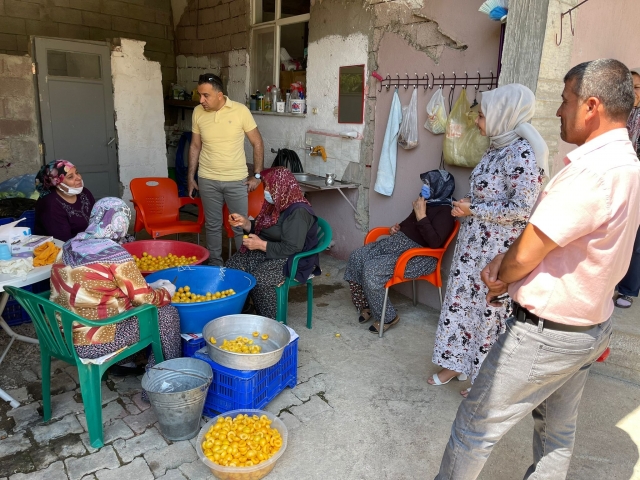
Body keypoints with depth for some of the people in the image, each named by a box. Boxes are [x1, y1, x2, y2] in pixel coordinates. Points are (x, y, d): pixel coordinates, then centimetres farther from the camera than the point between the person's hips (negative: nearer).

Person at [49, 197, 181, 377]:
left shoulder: (69, 247, 3)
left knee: (125, 302, 26)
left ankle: (123, 361, 31)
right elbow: (145, 299, -12)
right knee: (167, 313, 3)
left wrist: (150, 287, 14)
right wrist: (166, 292, 9)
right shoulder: (115, 254, -20)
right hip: (92, 344, -8)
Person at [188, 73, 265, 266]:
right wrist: (190, 177, 9)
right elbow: (195, 146, 9)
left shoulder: (240, 111, -10)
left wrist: (257, 176, -6)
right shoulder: (198, 112, -1)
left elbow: (257, 143, -3)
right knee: (212, 225, 12)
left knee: (241, 226, 5)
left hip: (236, 180, -2)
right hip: (207, 180, 2)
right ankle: (215, 265, 27)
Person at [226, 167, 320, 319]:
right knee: (232, 265, -7)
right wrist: (244, 222, 0)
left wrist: (261, 245, -21)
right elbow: (261, 229, 19)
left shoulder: (298, 212, -23)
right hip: (267, 253, 10)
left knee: (259, 279, -32)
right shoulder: (277, 204, 6)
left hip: (294, 260, -9)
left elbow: (292, 248, -28)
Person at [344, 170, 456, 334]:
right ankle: (365, 305, 5)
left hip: (419, 255, -10)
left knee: (372, 271, -27)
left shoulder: (445, 212, -12)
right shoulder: (427, 202, 14)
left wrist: (421, 215, -24)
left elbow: (435, 242, -26)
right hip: (398, 241, 10)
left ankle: (388, 317, -7)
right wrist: (398, 227, 11)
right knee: (356, 257, -5)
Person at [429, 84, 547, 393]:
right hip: (473, 242, 9)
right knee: (461, 300, 15)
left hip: (499, 250, -9)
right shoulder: (497, 147, 8)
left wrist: (473, 210, -17)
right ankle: (456, 362, 33)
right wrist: (467, 206, 6)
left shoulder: (522, 153, -19)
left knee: (490, 310, 6)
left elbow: (521, 209, -23)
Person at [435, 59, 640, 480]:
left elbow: (525, 256, -22)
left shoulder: (591, 173, -27)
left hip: (546, 332, -10)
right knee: (559, 428, 24)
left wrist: (501, 274, -1)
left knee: (476, 425, 7)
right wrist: (505, 262, -7)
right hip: (591, 325, 10)